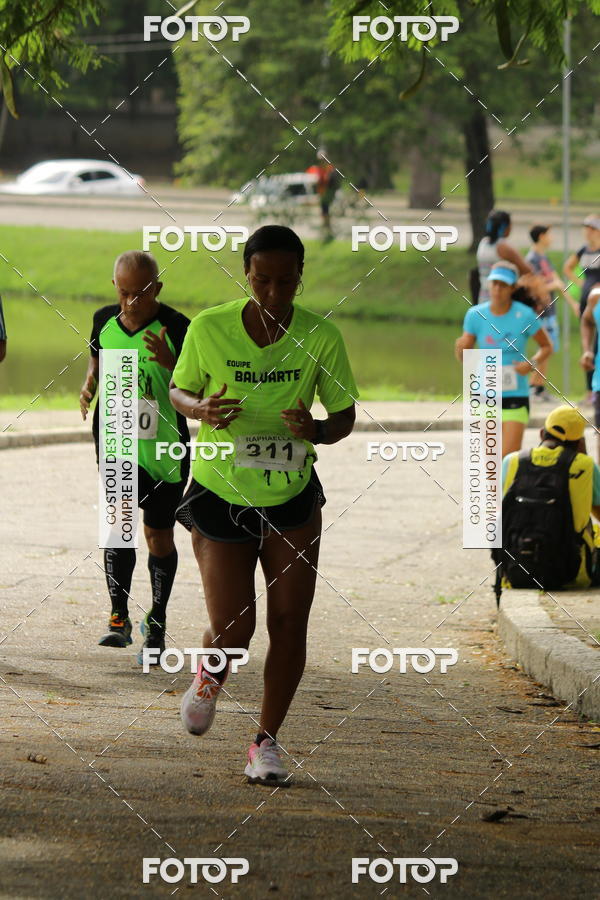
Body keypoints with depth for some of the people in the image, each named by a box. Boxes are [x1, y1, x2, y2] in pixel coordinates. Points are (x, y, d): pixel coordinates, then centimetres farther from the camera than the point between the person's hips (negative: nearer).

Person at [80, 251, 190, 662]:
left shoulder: (177, 328, -13)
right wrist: (89, 387, 1)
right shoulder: (104, 321, 1)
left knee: (159, 536, 6)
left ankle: (156, 624, 22)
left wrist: (171, 364, -34)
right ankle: (119, 618, -10)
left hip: (164, 447, -2)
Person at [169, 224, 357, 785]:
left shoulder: (321, 337, -11)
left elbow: (345, 415, -2)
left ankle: (267, 741, 14)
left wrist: (318, 431, -25)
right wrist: (200, 408, -20)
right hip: (220, 493, -1)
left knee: (289, 623, -3)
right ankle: (211, 675, 31)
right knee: (233, 630, -6)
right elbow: (179, 390, 3)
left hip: (292, 498, 1)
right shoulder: (208, 328, -12)